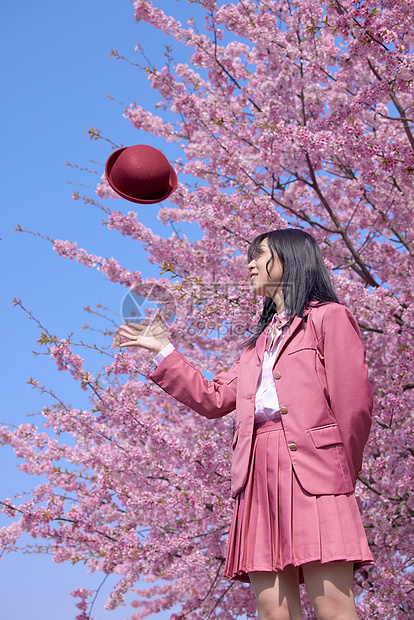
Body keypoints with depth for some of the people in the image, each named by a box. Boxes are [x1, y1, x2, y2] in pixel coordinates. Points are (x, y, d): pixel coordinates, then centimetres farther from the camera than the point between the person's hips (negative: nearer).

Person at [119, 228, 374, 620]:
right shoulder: (259, 342, 30)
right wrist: (163, 351, 28)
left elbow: (355, 401, 1)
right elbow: (213, 398, 26)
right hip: (258, 475, 6)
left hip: (312, 468, -6)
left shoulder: (329, 317, 9)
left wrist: (343, 472, 0)